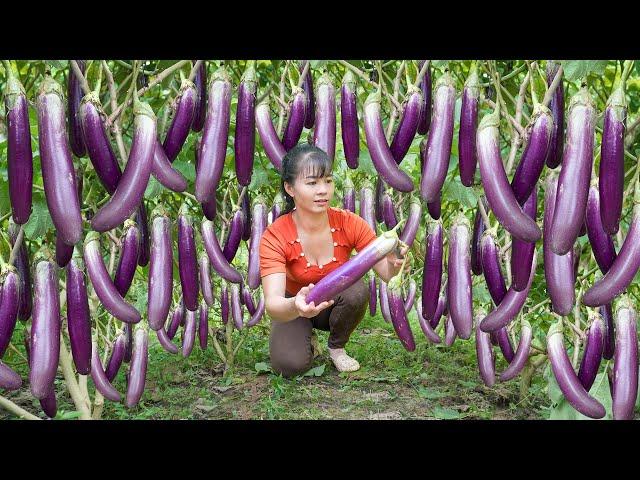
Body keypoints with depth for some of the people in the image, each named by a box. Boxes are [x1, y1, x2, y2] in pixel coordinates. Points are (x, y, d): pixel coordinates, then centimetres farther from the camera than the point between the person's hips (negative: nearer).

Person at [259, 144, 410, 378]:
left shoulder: (349, 223, -21)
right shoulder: (275, 237, -27)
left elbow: (387, 273, -25)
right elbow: (272, 305, -38)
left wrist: (395, 264, -50)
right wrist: (296, 306, -62)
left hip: (337, 304, 2)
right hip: (293, 308, -2)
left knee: (358, 290, -32)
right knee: (290, 363, -30)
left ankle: (337, 347, -2)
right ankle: (306, 337, 6)